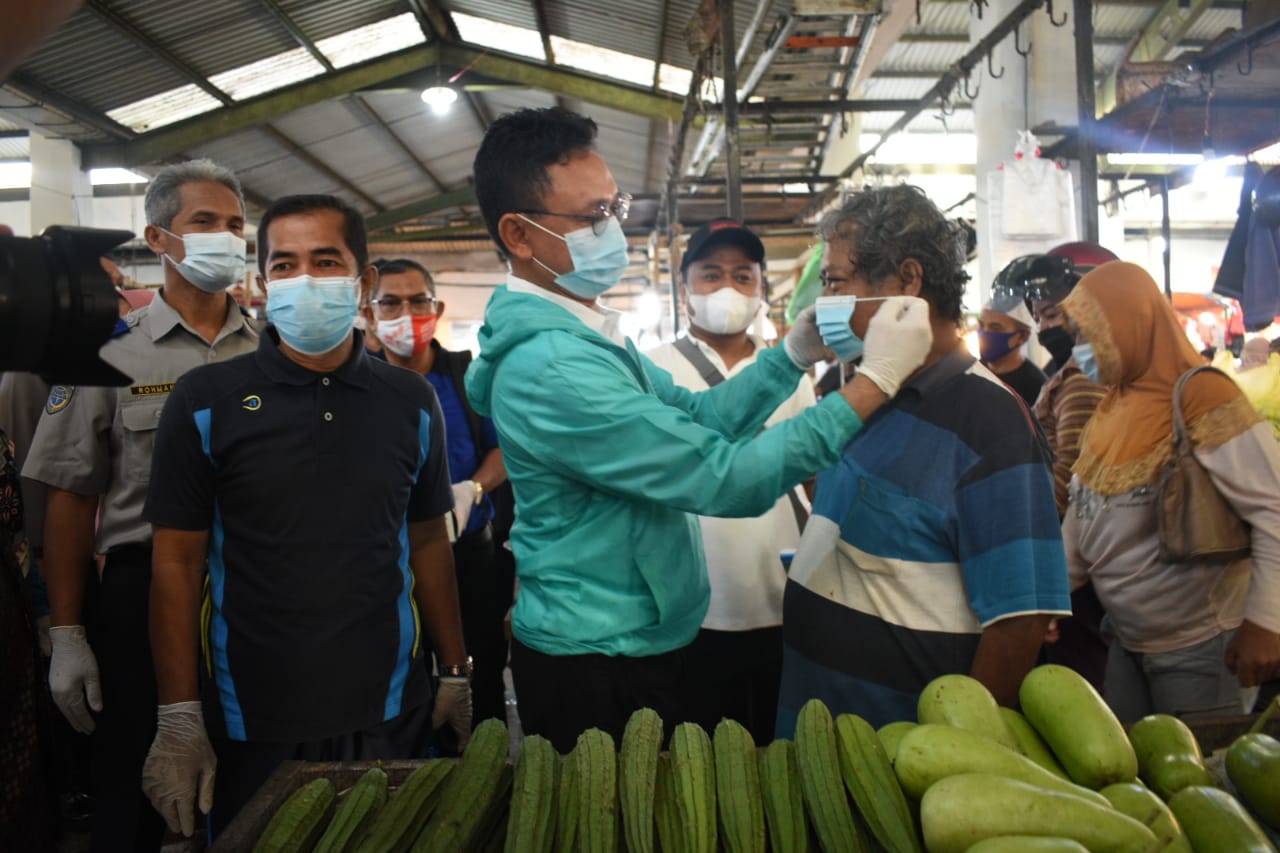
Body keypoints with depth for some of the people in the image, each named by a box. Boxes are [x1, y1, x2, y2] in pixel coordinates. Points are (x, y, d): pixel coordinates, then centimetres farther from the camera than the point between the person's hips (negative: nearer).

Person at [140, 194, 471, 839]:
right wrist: (178, 719, -6)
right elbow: (177, 561, -3)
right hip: (250, 723, -2)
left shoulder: (411, 401, 2)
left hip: (389, 713, 2)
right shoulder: (206, 401, -4)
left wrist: (455, 675, 7)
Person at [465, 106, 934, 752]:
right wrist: (875, 381, -23)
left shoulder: (582, 334, 5)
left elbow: (699, 417, 6)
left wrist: (796, 352, -6)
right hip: (597, 669, -9)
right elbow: (731, 478, -29)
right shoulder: (549, 368, -28)